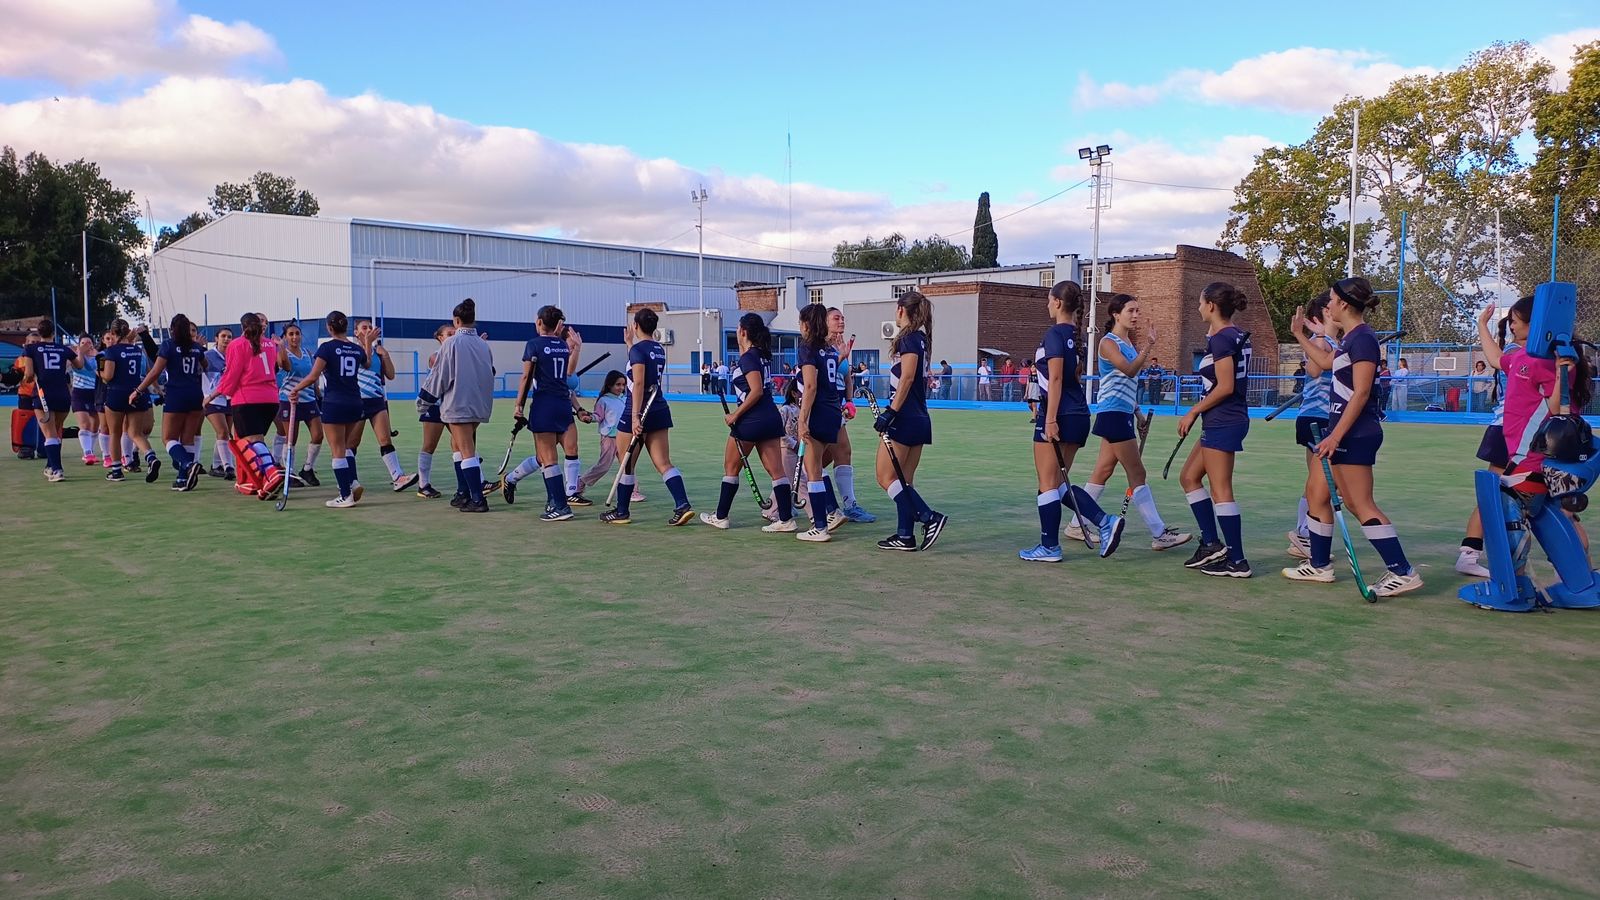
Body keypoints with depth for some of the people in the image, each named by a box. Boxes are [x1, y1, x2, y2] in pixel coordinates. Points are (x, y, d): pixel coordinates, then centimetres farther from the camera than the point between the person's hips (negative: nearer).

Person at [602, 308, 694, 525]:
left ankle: (621, 512, 17)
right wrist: (630, 343, 38)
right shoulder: (660, 350, 11)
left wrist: (635, 416, -25)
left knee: (626, 464, 8)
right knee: (664, 463, 2)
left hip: (636, 411, -7)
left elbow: (638, 383, -22)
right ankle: (683, 505, -12)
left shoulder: (638, 349, -12)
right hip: (659, 410, 7)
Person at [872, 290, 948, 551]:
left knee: (886, 478, -5)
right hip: (920, 419, 9)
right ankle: (904, 536, 12)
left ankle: (930, 518, -11)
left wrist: (890, 411, -21)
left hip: (904, 418, -9)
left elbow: (907, 378, -19)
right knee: (903, 480, 11)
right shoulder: (921, 338, 15)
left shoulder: (908, 338, -11)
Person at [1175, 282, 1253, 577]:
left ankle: (1237, 562, -1)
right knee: (1189, 477, 16)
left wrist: (1193, 412, -13)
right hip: (1222, 421, 11)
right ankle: (1212, 544, 16)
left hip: (1223, 421, -11)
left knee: (1220, 491, -6)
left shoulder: (1220, 339, -16)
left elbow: (1225, 387, -19)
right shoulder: (1236, 335, 12)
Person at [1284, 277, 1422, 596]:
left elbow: (1361, 393, -21)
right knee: (1318, 497, 15)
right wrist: (1300, 336, 36)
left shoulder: (1363, 338, -14)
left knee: (1362, 505, -9)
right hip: (1343, 434, 10)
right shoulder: (1349, 338, 14)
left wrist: (1336, 435, -24)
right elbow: (1326, 361, 36)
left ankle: (1403, 572, -6)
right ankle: (1319, 565, 25)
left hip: (1355, 434, -10)